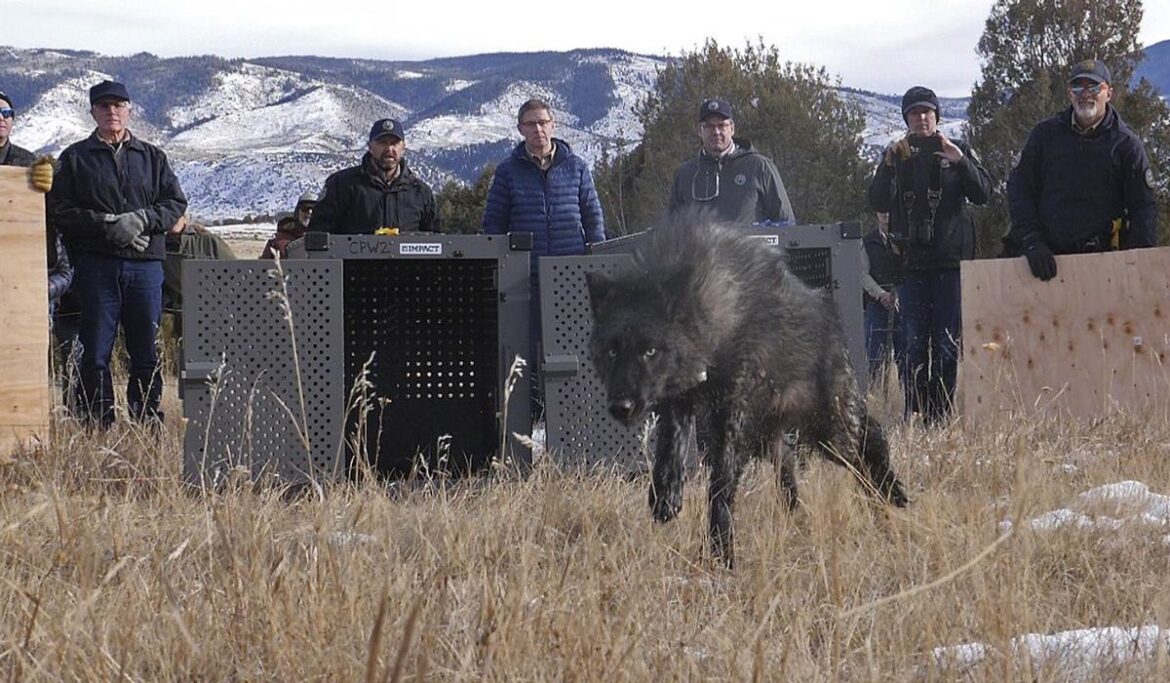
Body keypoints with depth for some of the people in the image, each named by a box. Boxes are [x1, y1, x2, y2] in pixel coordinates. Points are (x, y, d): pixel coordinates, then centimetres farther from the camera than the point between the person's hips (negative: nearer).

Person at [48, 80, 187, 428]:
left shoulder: (152, 157, 15)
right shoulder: (76, 158, 8)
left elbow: (176, 203, 10)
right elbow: (60, 210, 0)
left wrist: (141, 219, -9)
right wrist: (107, 226, -13)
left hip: (145, 264, 2)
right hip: (96, 265, -2)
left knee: (146, 347, 4)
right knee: (96, 349, -3)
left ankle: (148, 420, 11)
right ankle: (96, 422, 1)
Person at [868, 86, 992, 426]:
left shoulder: (958, 151, 9)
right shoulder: (895, 155, 12)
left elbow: (983, 193, -2)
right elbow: (878, 204, 1)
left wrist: (960, 161, -17)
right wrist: (889, 165, -12)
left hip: (951, 260, -1)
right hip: (911, 260, 1)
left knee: (948, 342, -3)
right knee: (913, 343, -3)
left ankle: (941, 415, -1)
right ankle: (914, 414, -2)